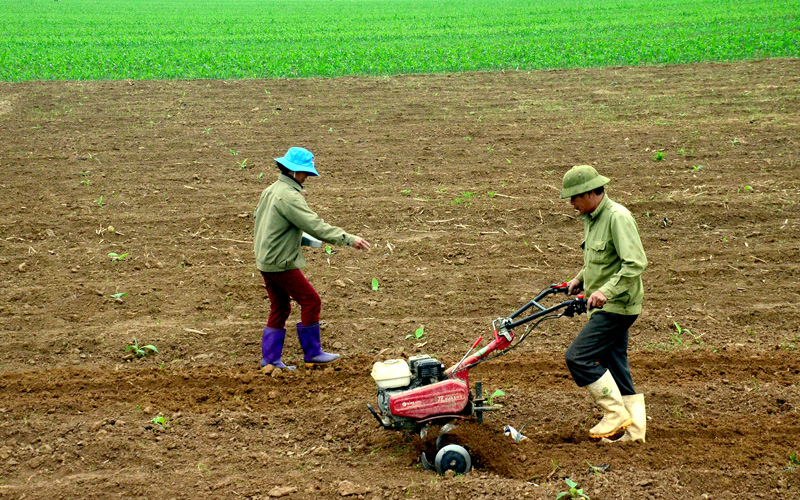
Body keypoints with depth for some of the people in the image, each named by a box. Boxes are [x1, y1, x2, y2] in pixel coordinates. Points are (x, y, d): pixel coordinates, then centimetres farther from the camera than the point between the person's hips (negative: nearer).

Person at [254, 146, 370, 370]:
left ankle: (270, 358, 18)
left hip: (266, 260, 10)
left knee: (280, 308, 15)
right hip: (281, 263, -10)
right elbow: (315, 225, -25)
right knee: (311, 301, 0)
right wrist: (348, 239, -26)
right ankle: (312, 353, 7)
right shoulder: (288, 196, -20)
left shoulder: (271, 191, 12)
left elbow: (258, 218, 23)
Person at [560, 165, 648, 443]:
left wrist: (606, 291, -31)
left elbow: (636, 263, -25)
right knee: (615, 367, 11)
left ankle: (616, 414, -3)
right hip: (607, 306, 10)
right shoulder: (592, 219, 13)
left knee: (578, 357, -13)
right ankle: (633, 430, 15)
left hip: (617, 306, -10)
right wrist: (580, 279, 13)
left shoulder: (617, 217, -18)